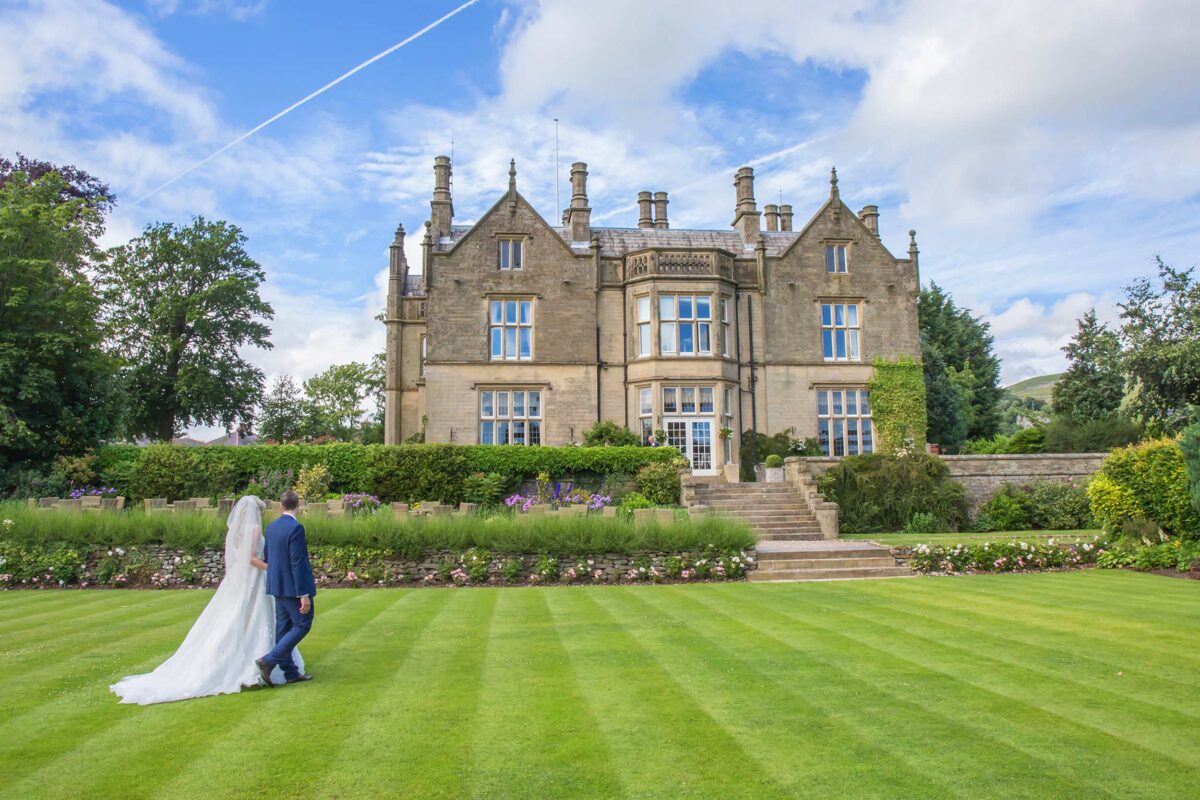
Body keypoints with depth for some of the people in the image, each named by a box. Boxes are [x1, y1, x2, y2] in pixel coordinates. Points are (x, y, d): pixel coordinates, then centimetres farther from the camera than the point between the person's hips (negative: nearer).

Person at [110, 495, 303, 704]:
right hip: (251, 583, -7)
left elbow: (228, 562, 14)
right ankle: (251, 669, 1)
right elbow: (252, 559, -20)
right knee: (255, 626, 0)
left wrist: (231, 583, 20)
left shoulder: (232, 530, 11)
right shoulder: (255, 528, -12)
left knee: (226, 628, 9)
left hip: (233, 583, 7)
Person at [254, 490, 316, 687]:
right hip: (293, 587, -9)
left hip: (277, 585, 9)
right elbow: (297, 564, -21)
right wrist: (304, 594, -19)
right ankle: (269, 661, -6)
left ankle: (290, 672, 18)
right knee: (302, 625, 1)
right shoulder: (296, 528, -20)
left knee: (283, 627, 11)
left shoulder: (271, 527, 6)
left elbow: (266, 556, 15)